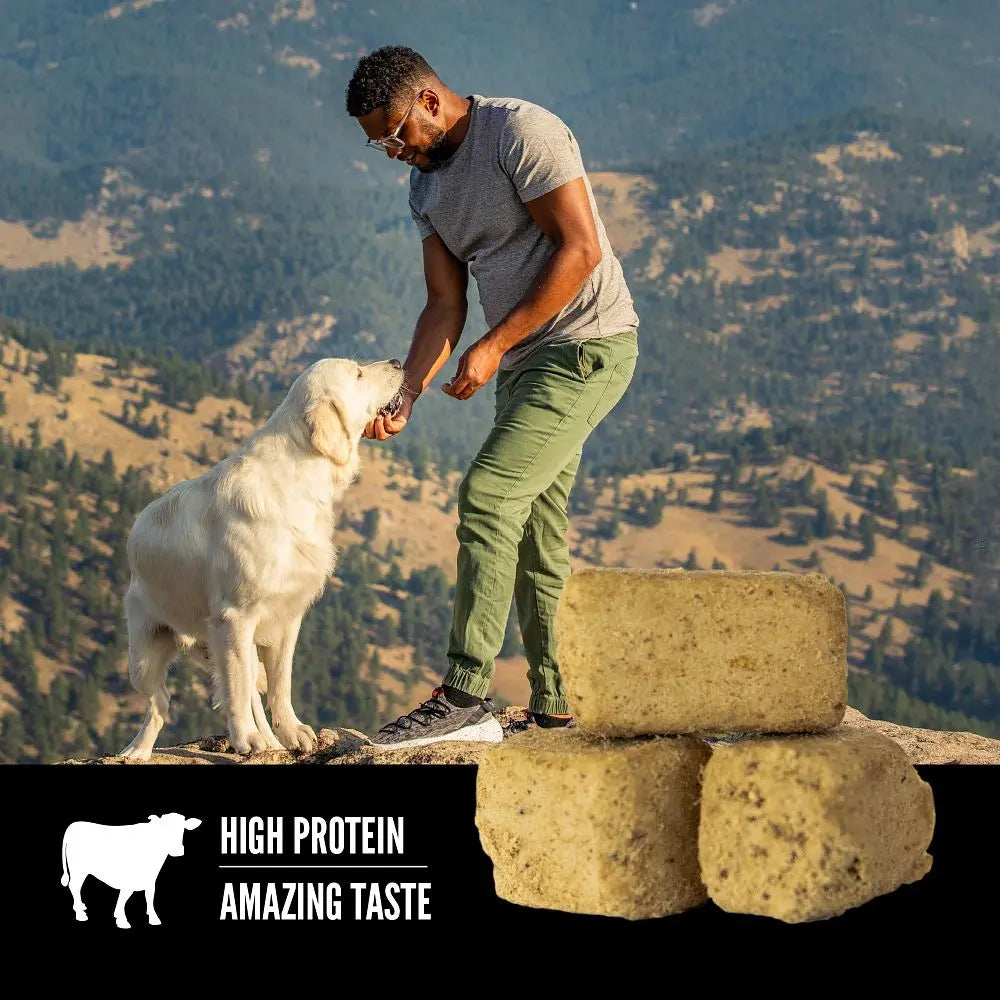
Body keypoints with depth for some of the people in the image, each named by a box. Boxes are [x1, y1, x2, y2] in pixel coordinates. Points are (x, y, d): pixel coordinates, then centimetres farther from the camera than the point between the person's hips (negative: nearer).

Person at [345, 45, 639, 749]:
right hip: (525, 360, 9)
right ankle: (553, 702, 15)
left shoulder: (522, 132, -15)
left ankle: (466, 698, -20)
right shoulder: (426, 184, 12)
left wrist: (495, 345, -20)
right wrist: (403, 399, -4)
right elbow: (445, 307, 11)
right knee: (534, 525, 9)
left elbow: (581, 250, -20)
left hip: (587, 345, -9)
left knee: (488, 496, -18)